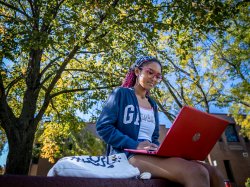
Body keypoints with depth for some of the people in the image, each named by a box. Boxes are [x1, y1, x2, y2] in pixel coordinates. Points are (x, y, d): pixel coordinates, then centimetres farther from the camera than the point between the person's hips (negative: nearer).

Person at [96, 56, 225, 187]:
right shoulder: (121, 93, 3)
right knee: (196, 173, -31)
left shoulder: (152, 105, 23)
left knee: (212, 173, -19)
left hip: (152, 156, 7)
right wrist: (135, 145, -19)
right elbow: (103, 127, -7)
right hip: (128, 155, -6)